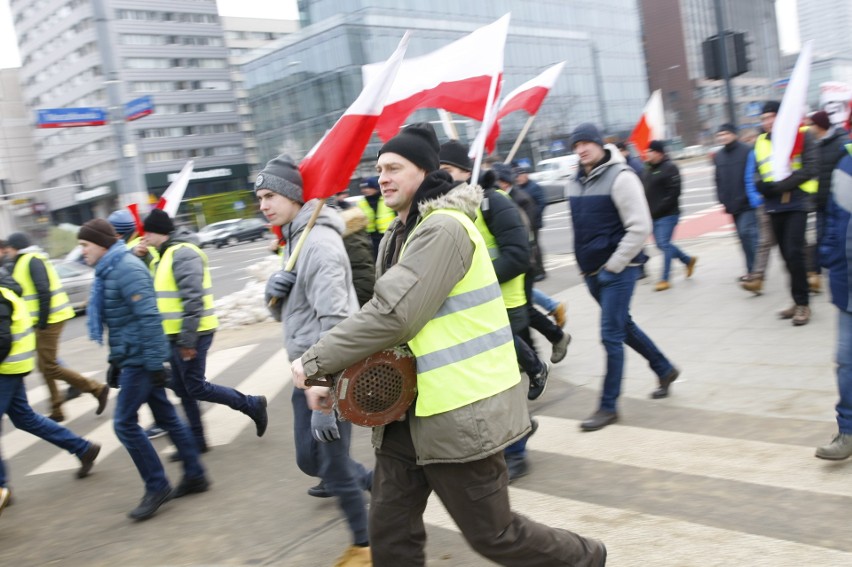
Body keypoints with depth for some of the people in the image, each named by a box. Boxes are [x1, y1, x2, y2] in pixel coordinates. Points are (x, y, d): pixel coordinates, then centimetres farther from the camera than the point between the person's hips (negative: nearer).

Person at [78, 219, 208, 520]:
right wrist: (115, 361, 22)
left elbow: (149, 317, -22)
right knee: (166, 416, 13)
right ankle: (195, 476, 21)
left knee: (125, 423, -6)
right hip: (131, 358, 10)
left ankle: (157, 487, 3)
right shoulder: (109, 270, 15)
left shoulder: (127, 268, -16)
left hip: (141, 359, -10)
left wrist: (155, 363, -22)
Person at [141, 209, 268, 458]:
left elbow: (193, 299, -24)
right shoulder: (168, 254, 16)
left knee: (195, 387, -5)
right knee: (183, 389, 13)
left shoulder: (182, 253, -17)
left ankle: (252, 405, 7)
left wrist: (187, 339, -24)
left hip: (190, 335, -10)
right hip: (177, 335, 10)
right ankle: (196, 440, 21)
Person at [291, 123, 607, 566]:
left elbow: (392, 315, -25)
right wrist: (332, 374, 1)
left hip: (459, 411, -9)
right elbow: (383, 314, 14)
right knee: (390, 528, 10)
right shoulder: (398, 236, 12)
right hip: (410, 408, 9)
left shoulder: (443, 229, -19)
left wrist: (315, 360, -17)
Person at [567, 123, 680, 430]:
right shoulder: (576, 182, 8)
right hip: (592, 271, 8)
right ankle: (665, 370, 40)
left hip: (618, 270, -8)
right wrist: (586, 264, 12)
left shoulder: (620, 177, -14)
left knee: (611, 336, -5)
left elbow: (640, 227, -18)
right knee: (623, 326, 19)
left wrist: (613, 266, -16)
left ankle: (608, 407, 5)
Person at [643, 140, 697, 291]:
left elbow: (674, 193, -18)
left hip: (668, 215, -9)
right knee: (661, 244, 13)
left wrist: (658, 209, -20)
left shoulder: (669, 168, -11)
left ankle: (665, 279, -3)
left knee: (664, 244, -10)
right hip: (653, 216, 9)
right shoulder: (648, 170, 14)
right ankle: (688, 260, 34)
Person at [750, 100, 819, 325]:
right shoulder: (760, 142, 10)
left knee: (794, 252, -13)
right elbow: (757, 172, 15)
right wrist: (762, 185, -7)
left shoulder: (802, 136, -5)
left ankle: (802, 303, -2)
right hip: (774, 205, 5)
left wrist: (782, 185, -18)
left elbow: (810, 168, -11)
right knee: (787, 255, 11)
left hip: (796, 203, -5)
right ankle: (798, 301, 22)